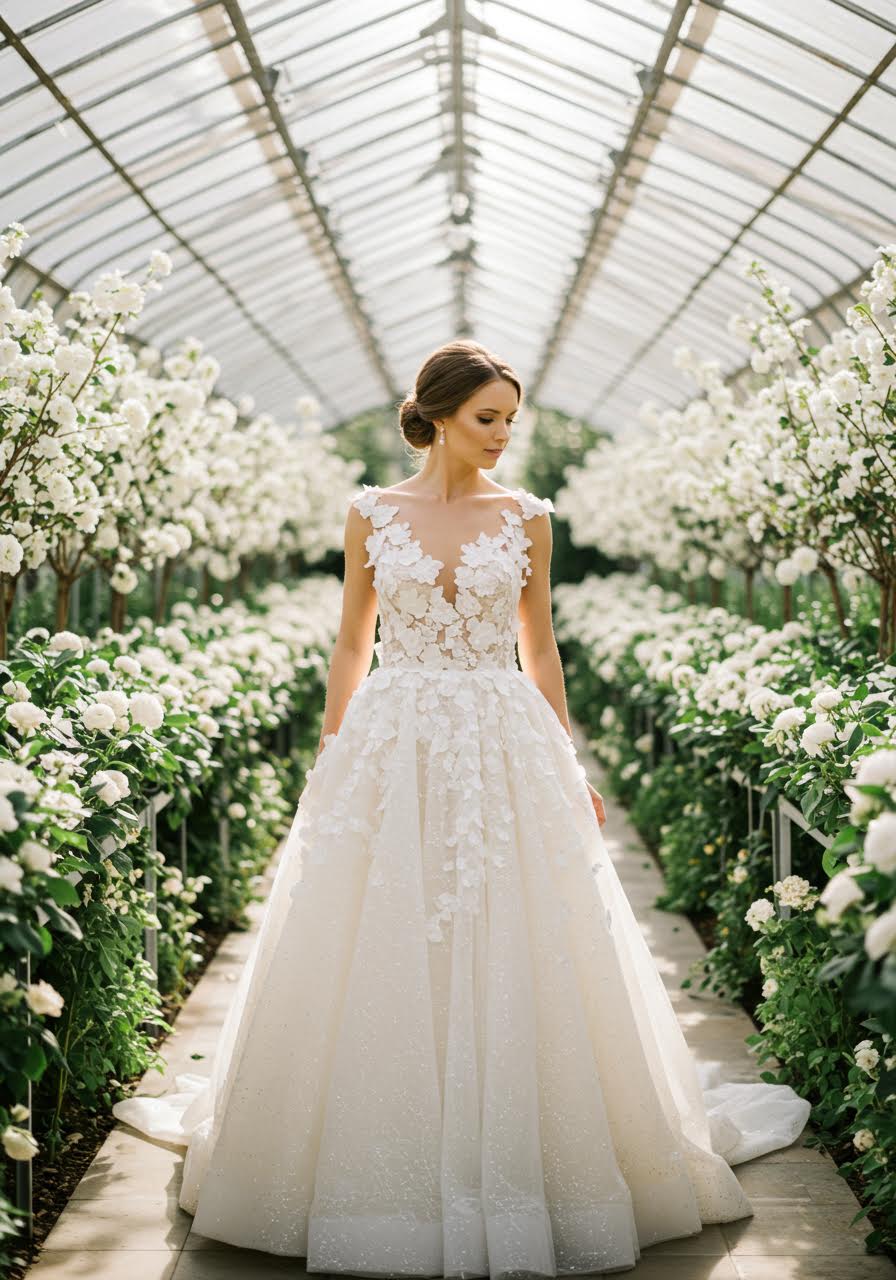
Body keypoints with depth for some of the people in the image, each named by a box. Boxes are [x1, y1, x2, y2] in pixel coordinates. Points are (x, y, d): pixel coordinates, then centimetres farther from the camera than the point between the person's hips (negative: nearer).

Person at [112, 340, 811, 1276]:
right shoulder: (372, 513, 4)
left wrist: (570, 770, 7)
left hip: (504, 750, 0)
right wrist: (326, 763, 5)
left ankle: (516, 1168, 15)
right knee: (380, 962, 2)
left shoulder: (526, 517, 5)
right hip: (389, 750, 0)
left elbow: (540, 649, 9)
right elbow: (351, 645, 8)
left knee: (512, 959, 0)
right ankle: (384, 1179, 17)